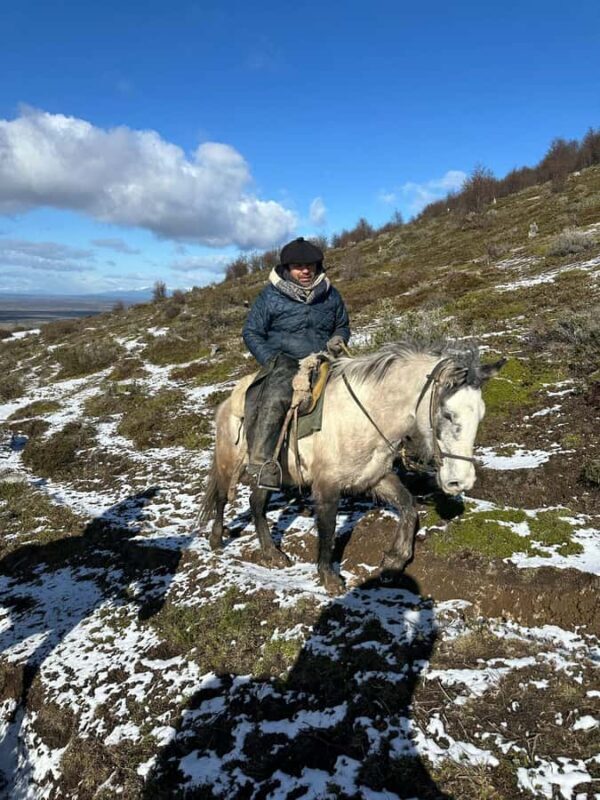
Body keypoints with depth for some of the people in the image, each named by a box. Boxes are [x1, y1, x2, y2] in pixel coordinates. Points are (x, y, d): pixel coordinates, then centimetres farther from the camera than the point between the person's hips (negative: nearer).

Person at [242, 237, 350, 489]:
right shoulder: (271, 295, 1)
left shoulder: (330, 294, 12)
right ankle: (260, 463, -35)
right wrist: (271, 361, -10)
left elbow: (343, 326, 25)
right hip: (284, 362, -4)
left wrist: (338, 340, 0)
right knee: (275, 398, -34)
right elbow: (251, 333, 4)